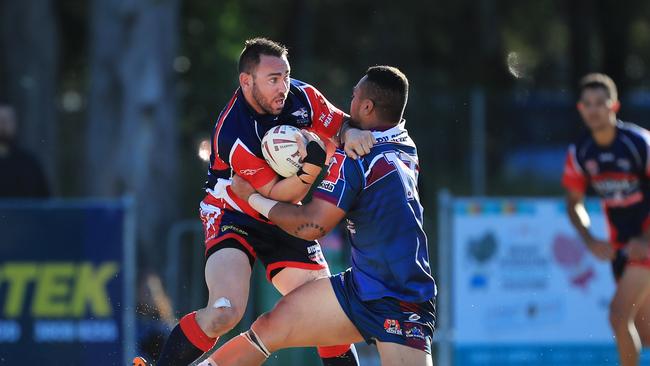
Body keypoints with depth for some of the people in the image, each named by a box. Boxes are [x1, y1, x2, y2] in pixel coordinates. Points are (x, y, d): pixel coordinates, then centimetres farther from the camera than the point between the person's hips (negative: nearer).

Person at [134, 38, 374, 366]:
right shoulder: (234, 135, -28)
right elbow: (277, 195, -23)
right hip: (233, 214, -6)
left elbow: (341, 124, 3)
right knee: (224, 313, -28)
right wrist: (312, 166, -39)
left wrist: (352, 133, -21)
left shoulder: (301, 96, -11)